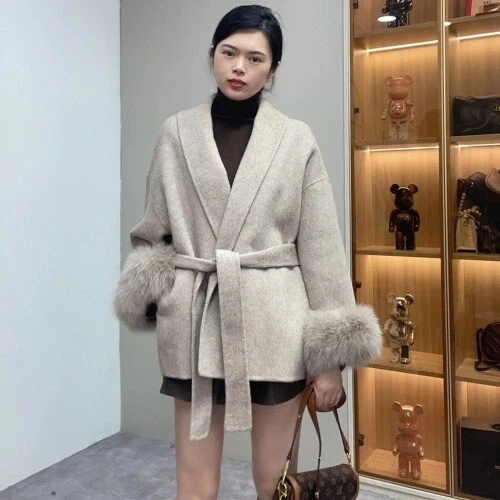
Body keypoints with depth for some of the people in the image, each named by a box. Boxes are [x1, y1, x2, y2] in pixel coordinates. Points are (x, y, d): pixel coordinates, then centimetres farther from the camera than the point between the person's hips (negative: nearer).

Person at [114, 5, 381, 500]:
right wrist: (151, 295, -5)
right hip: (196, 323, 1)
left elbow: (322, 249, -1)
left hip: (273, 324, 0)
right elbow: (153, 232, 11)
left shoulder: (297, 139, 0)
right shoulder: (175, 133, 5)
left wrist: (329, 354, -2)